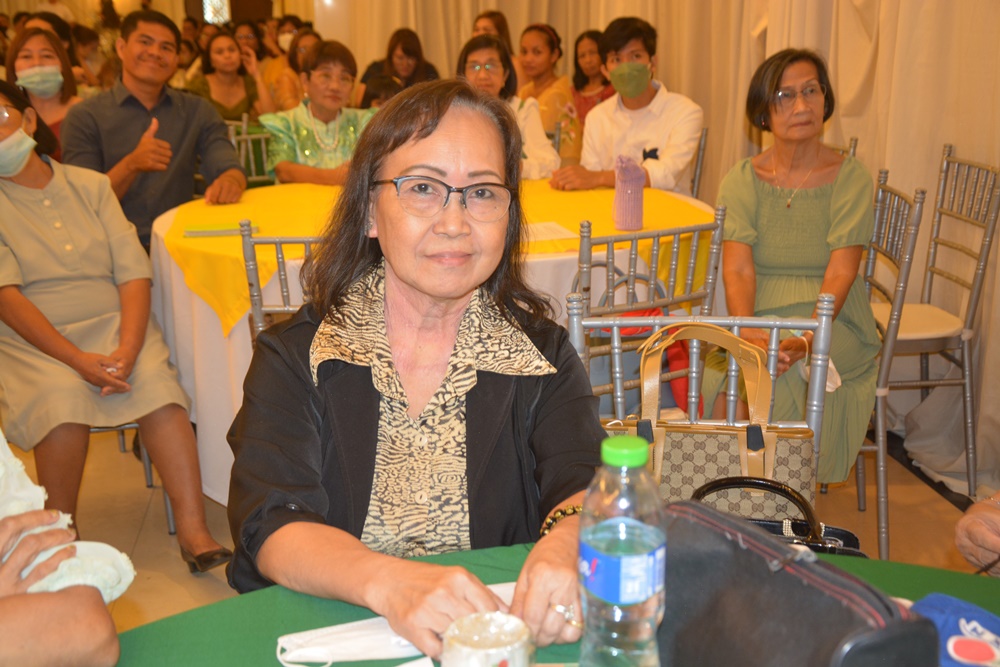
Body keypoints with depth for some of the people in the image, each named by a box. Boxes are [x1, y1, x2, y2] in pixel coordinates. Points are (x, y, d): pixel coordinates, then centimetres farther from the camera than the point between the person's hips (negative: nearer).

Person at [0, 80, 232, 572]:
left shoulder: (90, 185, 10)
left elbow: (134, 272, 1)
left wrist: (127, 348, -16)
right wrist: (77, 359, -21)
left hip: (113, 324, 2)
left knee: (159, 386, -27)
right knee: (61, 399, -32)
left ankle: (193, 529, -27)